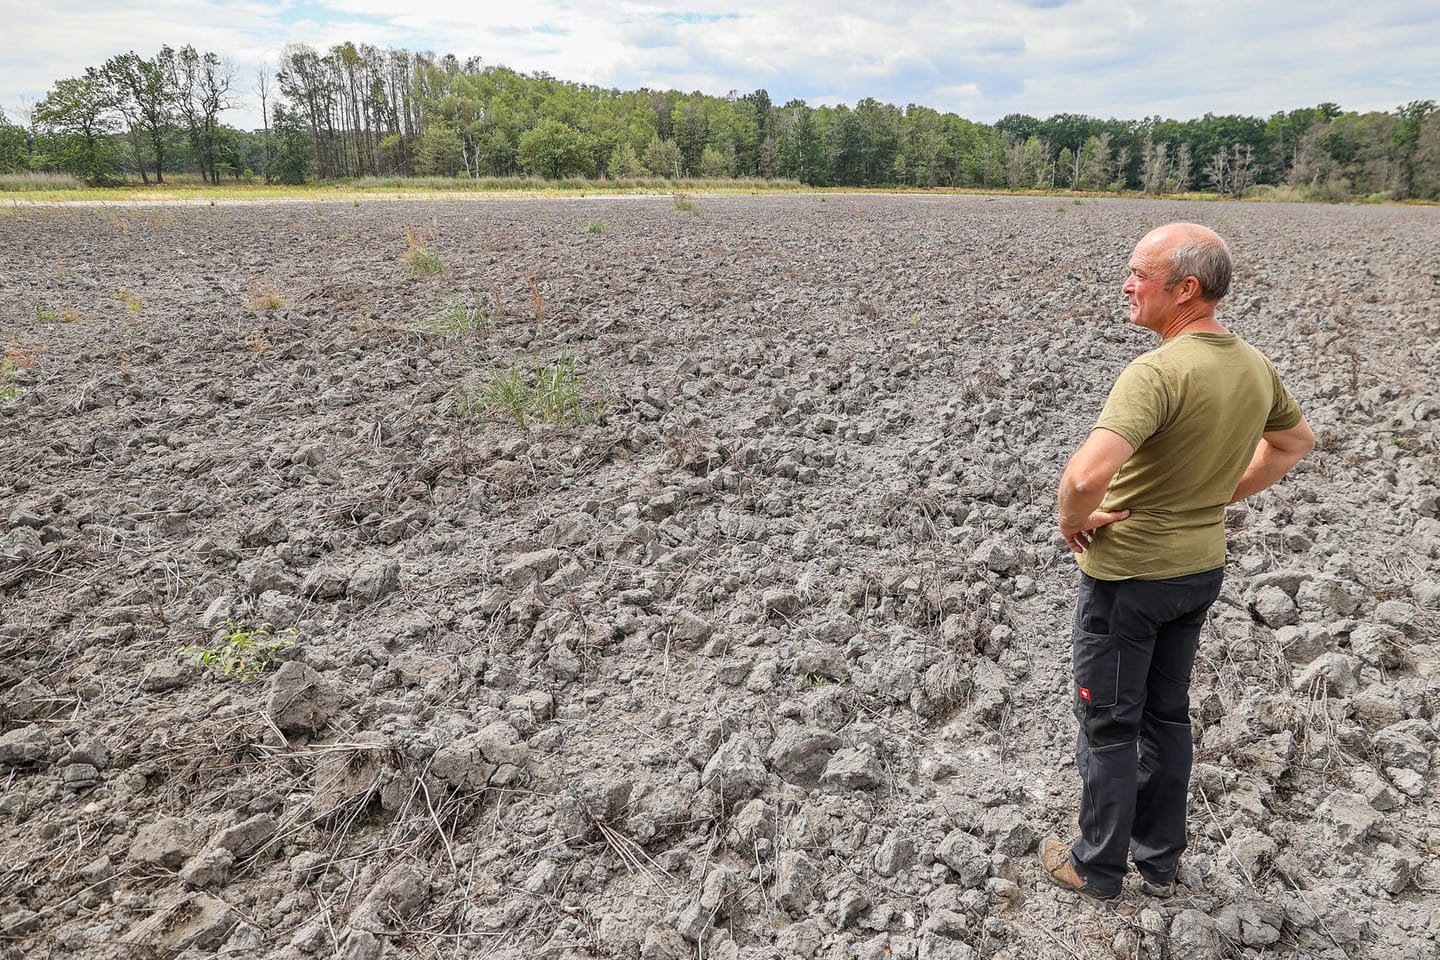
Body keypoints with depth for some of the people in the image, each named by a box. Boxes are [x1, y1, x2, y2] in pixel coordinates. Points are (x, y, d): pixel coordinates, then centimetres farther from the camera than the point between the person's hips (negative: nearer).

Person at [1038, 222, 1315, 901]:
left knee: (1109, 725, 10)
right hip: (1202, 567, 8)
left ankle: (1098, 868, 28)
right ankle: (1160, 862, 36)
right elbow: (1295, 442, 18)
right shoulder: (1256, 367, -1)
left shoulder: (1158, 372, -28)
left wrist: (1073, 522, -20)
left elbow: (1086, 475, -41)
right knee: (1166, 716, 21)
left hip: (1127, 574, -8)